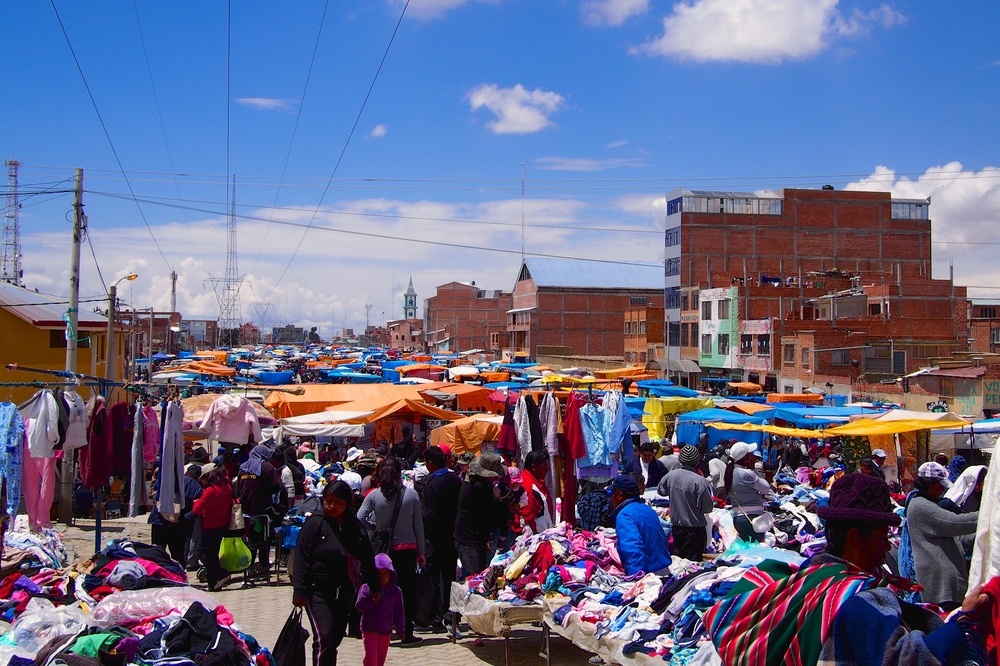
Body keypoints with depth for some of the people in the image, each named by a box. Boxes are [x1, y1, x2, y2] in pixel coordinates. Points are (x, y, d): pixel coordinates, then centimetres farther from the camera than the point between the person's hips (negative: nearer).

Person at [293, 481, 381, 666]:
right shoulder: (316, 522, -7)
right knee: (324, 639, -15)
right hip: (319, 591, -5)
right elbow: (301, 558, -10)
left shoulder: (355, 526, 8)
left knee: (335, 639, 11)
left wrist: (375, 586, 17)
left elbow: (367, 559, 16)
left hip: (345, 593, 5)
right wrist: (299, 591, -16)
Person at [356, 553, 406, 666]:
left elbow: (398, 612, 2)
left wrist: (400, 630, 2)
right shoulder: (366, 588, -9)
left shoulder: (396, 591, -2)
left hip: (386, 631, 3)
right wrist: (372, 601, -32)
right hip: (369, 630, -3)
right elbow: (359, 606, -16)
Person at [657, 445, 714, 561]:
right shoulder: (700, 481, -22)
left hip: (677, 526, 5)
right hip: (695, 528, -5)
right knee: (694, 560, 5)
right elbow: (708, 508, -17)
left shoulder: (670, 475, -6)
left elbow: (660, 490, 13)